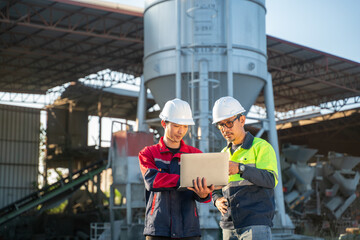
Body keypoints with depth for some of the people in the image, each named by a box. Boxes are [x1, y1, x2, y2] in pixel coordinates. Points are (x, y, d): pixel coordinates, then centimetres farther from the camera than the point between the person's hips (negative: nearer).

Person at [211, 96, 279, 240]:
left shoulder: (261, 146, 0)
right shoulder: (223, 154, 19)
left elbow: (271, 180, -15)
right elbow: (216, 187, 24)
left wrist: (240, 168, -28)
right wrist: (217, 199, 1)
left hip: (256, 224, -6)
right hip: (229, 227, 6)